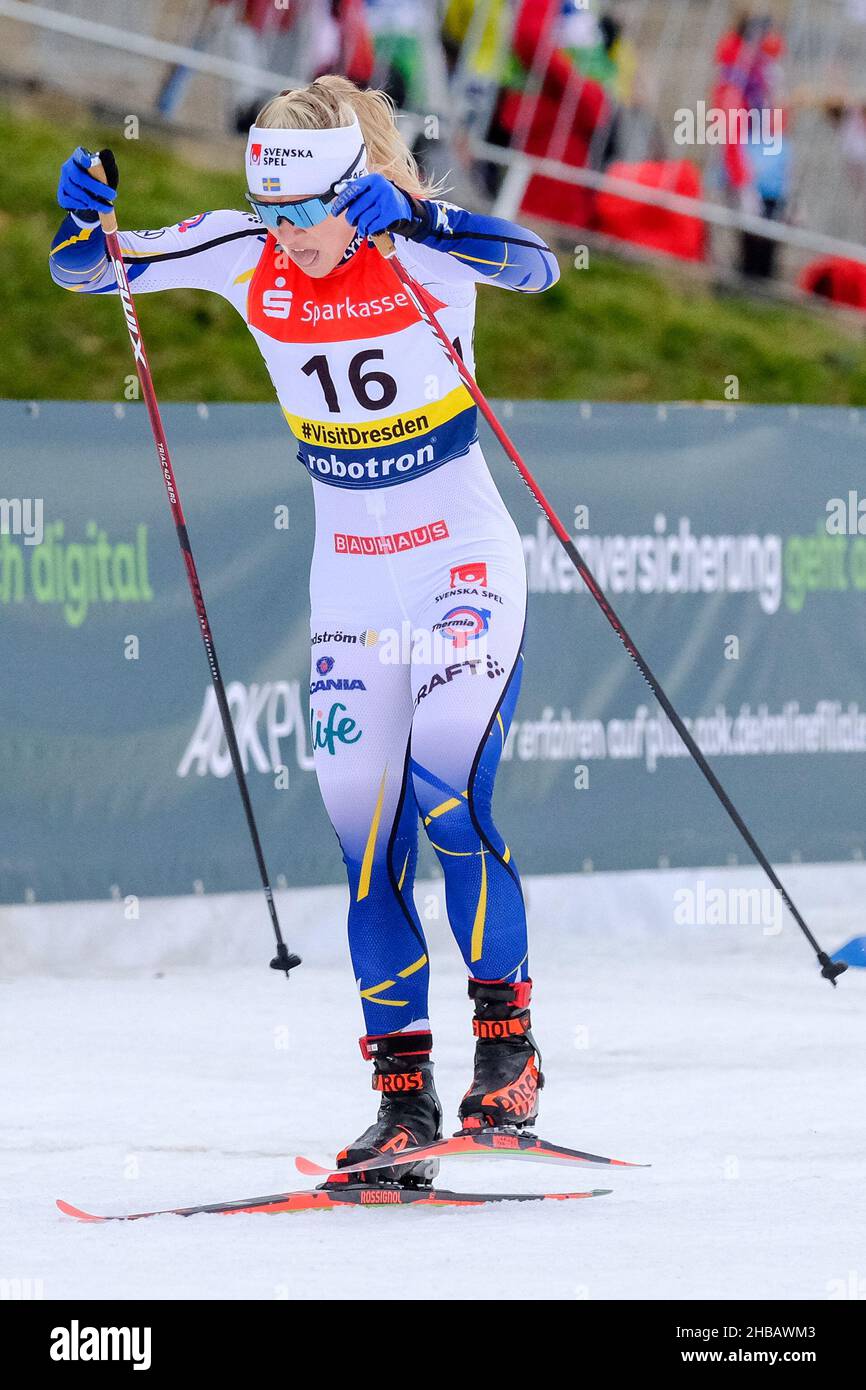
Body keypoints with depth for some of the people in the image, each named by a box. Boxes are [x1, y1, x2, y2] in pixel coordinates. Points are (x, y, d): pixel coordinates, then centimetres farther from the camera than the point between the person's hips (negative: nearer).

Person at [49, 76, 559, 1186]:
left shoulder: (423, 247, -15)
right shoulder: (247, 256, -4)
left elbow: (535, 266, -34)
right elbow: (88, 271, 0)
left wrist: (413, 219, -47)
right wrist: (82, 221, -22)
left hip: (464, 570, -5)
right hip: (350, 585, 5)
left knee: (448, 795, -20)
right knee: (365, 838, 1)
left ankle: (506, 1039, -5)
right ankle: (403, 1093, 8)